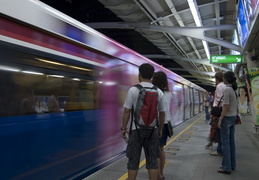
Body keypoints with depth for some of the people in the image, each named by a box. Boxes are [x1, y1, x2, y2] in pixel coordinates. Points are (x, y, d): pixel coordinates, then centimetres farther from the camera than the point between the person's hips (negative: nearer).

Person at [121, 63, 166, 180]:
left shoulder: (133, 90, -9)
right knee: (152, 160, 10)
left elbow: (127, 111, -8)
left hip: (136, 129, -3)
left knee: (133, 160, 8)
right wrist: (160, 129, 18)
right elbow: (162, 113, 7)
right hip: (152, 129, 3)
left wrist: (123, 128, 1)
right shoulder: (159, 92, 1)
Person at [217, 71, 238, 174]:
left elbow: (226, 106, -19)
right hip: (234, 117, 9)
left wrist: (220, 119, -16)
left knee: (225, 142, -3)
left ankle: (227, 167, 2)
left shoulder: (227, 90, -15)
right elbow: (236, 106, 14)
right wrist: (235, 116, 20)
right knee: (231, 141, 14)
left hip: (227, 117, -9)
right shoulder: (234, 90, 10)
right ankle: (232, 165, 23)